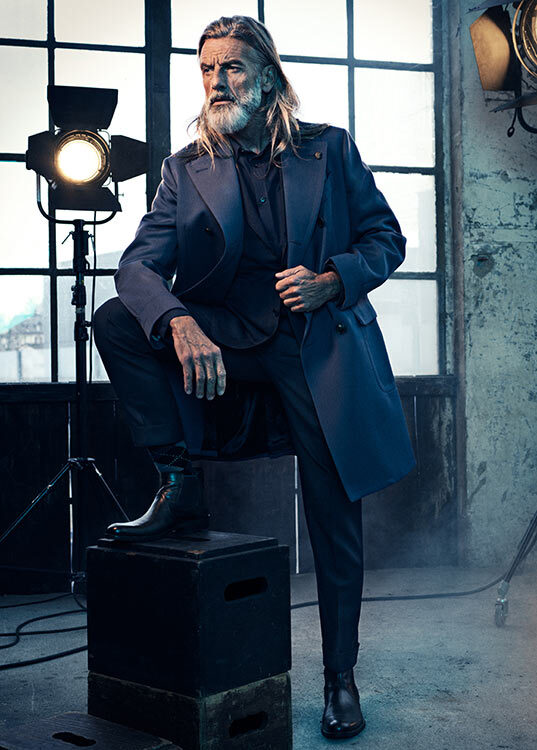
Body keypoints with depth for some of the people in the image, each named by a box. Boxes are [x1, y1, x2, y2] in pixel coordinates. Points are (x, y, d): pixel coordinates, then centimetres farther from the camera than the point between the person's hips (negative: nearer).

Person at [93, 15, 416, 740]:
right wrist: (179, 324, -29)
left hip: (322, 347, -1)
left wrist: (332, 281, -14)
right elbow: (139, 264, -7)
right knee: (116, 321, -21)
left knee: (335, 516, 0)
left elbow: (386, 239, 7)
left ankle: (340, 676, 20)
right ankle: (174, 484, -11)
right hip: (228, 340, 2)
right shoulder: (186, 168, 6)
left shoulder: (330, 149, 6)